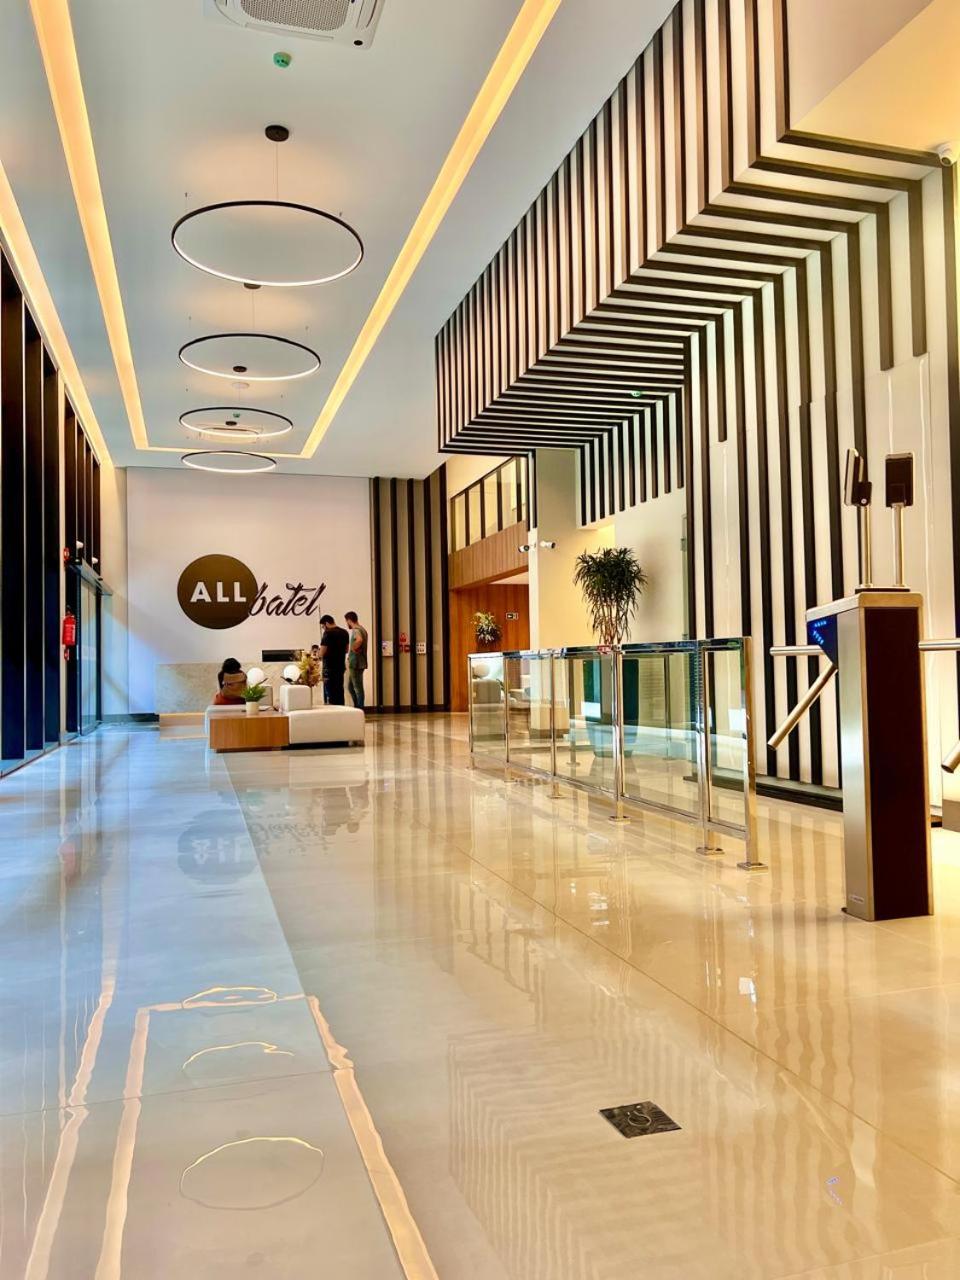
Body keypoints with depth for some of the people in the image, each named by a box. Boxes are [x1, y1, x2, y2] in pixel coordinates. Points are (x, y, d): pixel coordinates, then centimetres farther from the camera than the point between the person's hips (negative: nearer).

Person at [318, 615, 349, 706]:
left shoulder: (328, 633, -14)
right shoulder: (344, 632, 9)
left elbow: (322, 652, -15)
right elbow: (346, 649, 17)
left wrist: (320, 657, 5)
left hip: (330, 667, -7)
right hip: (341, 665, 7)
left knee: (330, 692, -2)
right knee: (339, 690, 13)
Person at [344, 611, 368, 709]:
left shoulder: (355, 630, -16)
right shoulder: (362, 629, 15)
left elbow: (359, 640, -38)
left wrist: (354, 648, -22)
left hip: (356, 663, -10)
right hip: (360, 663, 10)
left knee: (358, 688, -3)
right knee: (350, 686, 18)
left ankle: (360, 710, 2)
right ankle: (357, 708, 21)